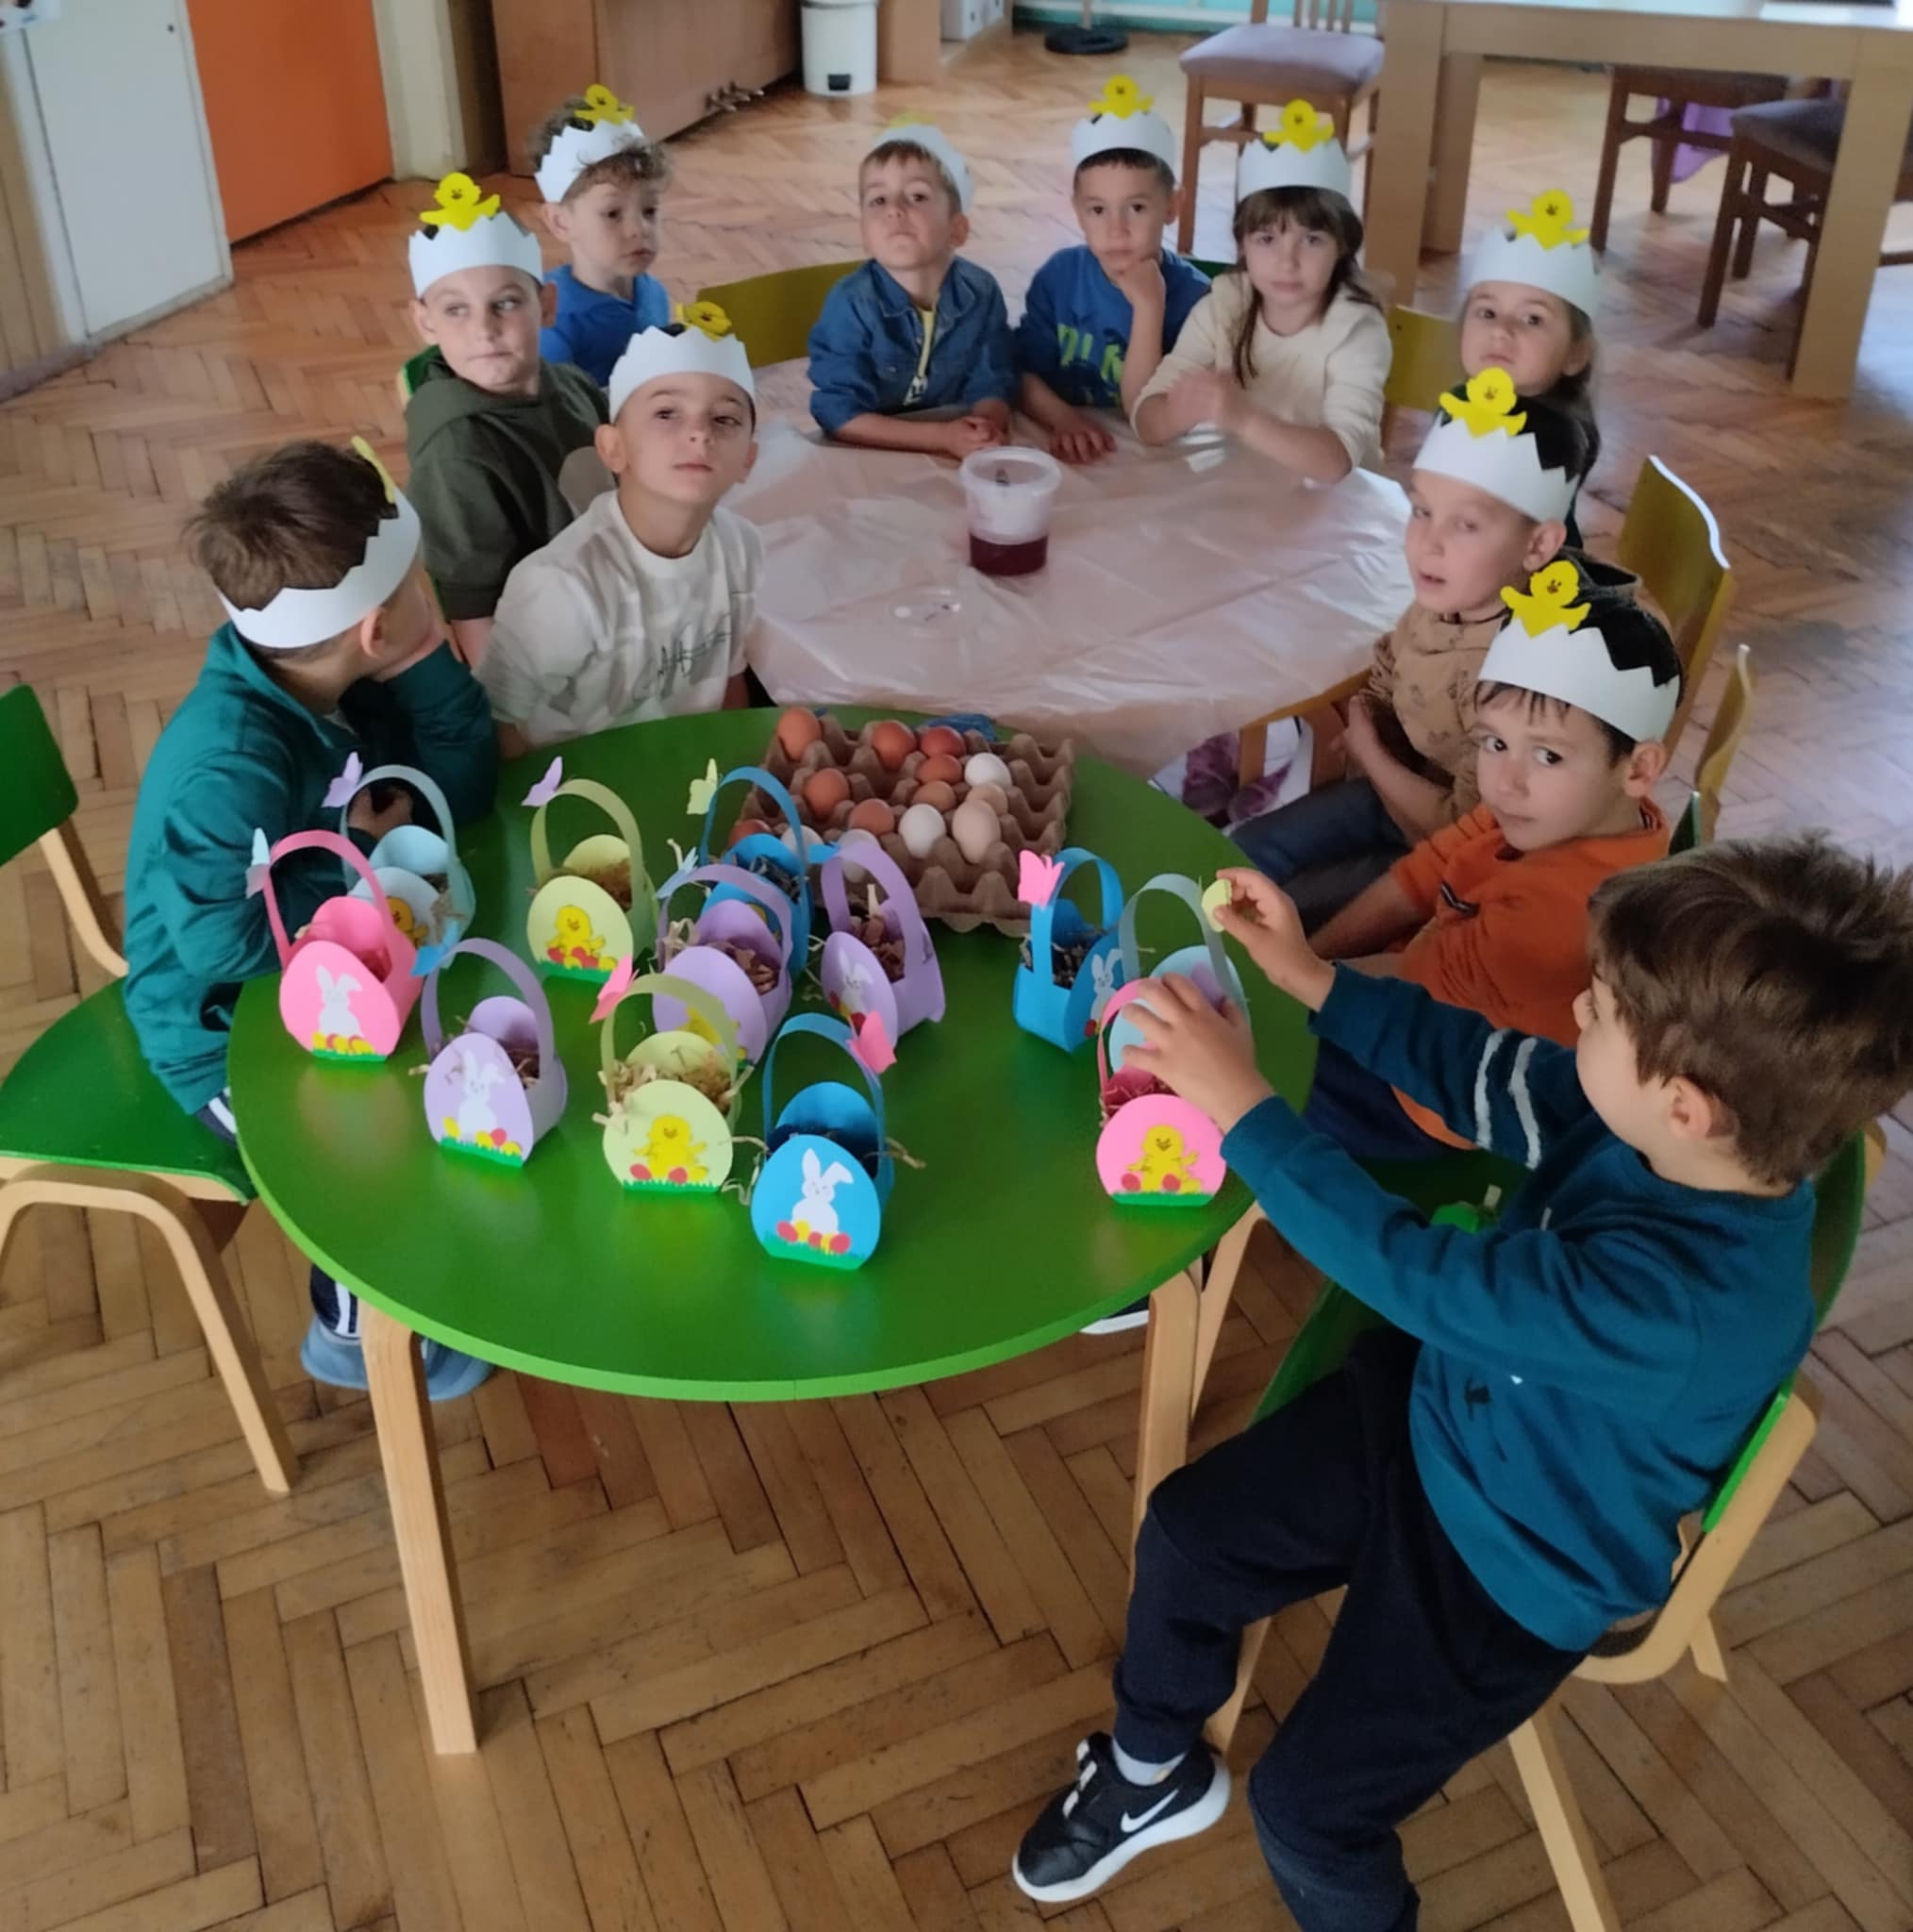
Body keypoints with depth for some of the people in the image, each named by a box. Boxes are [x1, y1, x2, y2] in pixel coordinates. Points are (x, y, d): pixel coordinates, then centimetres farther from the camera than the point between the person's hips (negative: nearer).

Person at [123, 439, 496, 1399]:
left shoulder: (333, 683, -10)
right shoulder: (231, 762, -36)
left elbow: (461, 791, -7)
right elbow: (227, 945, -38)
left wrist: (425, 656, -22)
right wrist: (362, 858, -25)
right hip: (232, 1036, -8)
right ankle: (354, 1330, 13)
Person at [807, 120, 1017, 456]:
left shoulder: (981, 292, -8)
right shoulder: (852, 304, -17)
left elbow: (992, 384, -3)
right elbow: (839, 415, -20)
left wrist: (985, 430, -27)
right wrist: (943, 436, -28)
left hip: (960, 448, 2)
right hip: (871, 454, -2)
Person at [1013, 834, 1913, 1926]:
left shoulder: (1677, 1295, -41)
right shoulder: (1653, 1125, -18)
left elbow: (1416, 1274, -37)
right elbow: (1480, 1071, -2)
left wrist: (1240, 1103, -33)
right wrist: (1313, 980, -7)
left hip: (1514, 1570, -7)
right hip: (1432, 1418, 7)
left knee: (1308, 1807, -1)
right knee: (1184, 1534, 11)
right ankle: (1154, 1774, 39)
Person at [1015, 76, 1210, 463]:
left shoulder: (1191, 295, -10)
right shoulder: (1058, 275, 0)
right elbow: (1023, 375, -2)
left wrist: (1148, 306, -22)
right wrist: (1062, 418, -21)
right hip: (1066, 451, 2)